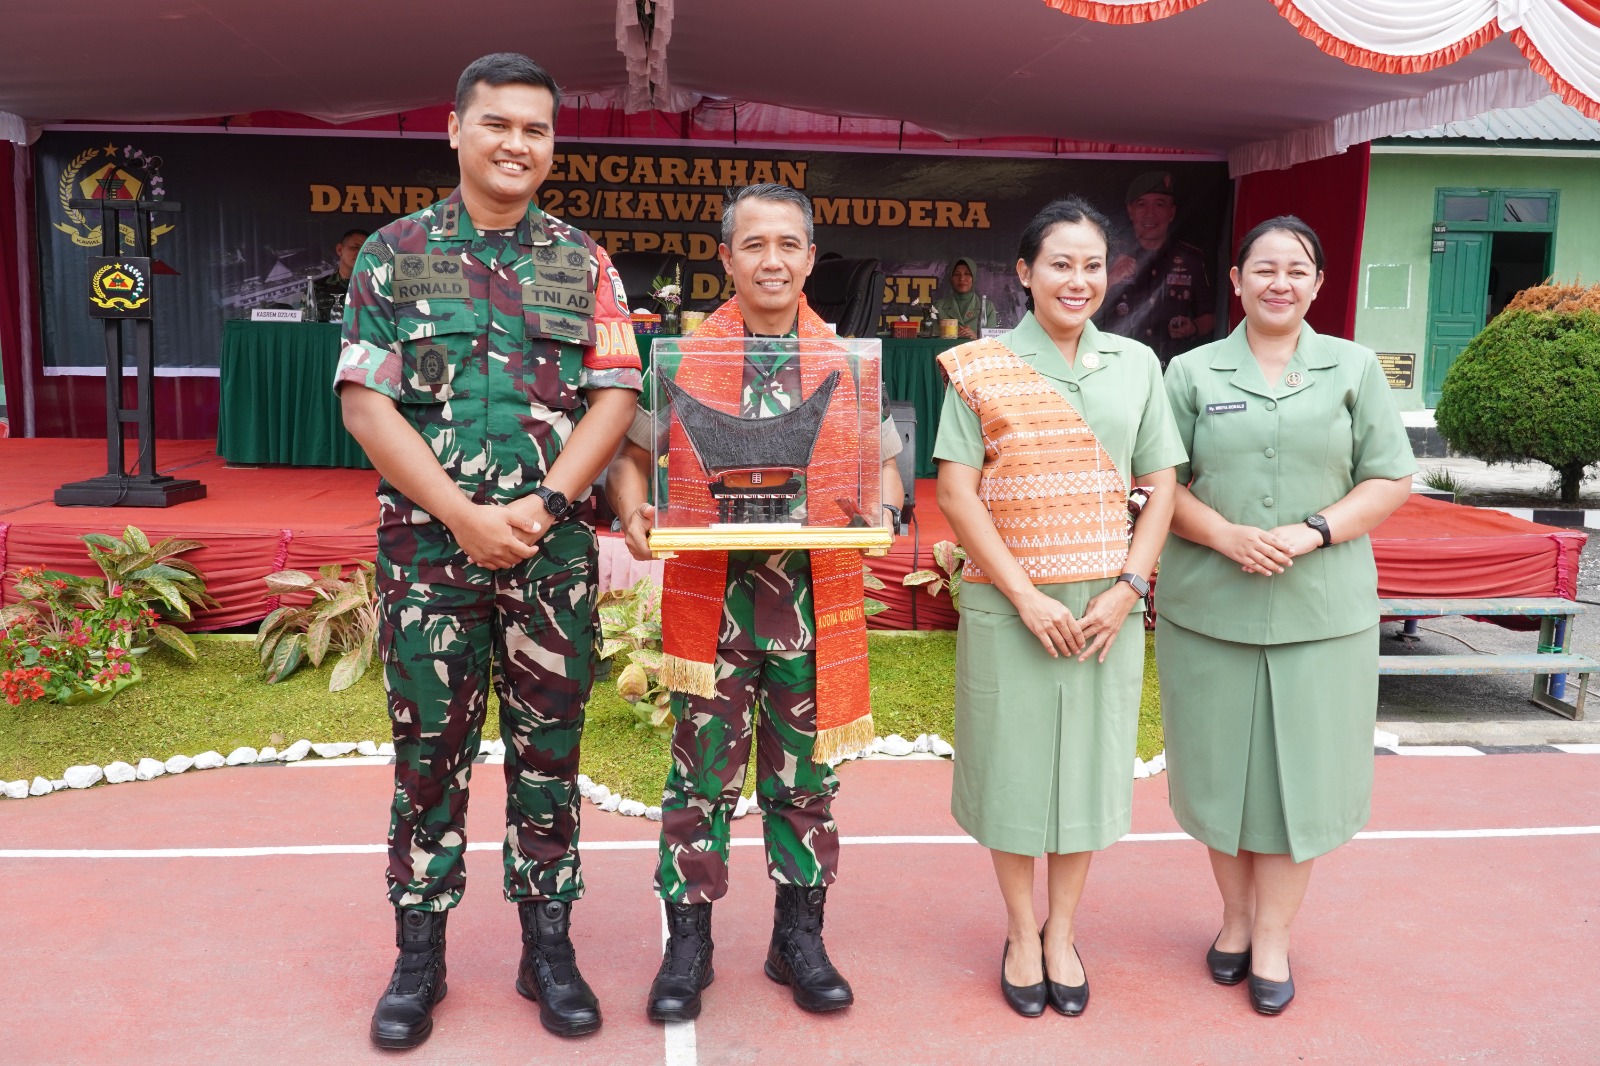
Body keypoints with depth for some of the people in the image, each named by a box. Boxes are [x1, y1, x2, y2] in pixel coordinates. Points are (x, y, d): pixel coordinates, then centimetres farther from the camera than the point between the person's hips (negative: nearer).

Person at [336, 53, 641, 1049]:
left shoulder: (585, 263, 8)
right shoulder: (394, 252, 5)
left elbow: (615, 398, 1)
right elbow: (366, 403, -2)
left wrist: (540, 508, -12)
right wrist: (464, 516, -11)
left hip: (555, 548, 1)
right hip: (429, 542, 0)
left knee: (548, 749, 8)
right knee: (430, 750, 7)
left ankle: (548, 945, 22)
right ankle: (420, 955, 21)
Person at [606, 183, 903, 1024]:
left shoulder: (847, 360, 8)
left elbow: (884, 464, 13)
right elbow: (632, 453, 7)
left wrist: (880, 513, -8)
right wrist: (634, 513, -13)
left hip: (816, 599, 2)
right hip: (712, 597, -1)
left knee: (806, 776, 11)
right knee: (702, 774, 5)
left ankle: (799, 938, 27)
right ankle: (687, 944, 21)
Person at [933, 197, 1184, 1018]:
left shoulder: (1136, 365, 6)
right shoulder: (981, 368, -3)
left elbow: (1161, 487, 7)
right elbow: (955, 492, -8)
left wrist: (1128, 589, -5)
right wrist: (1026, 595, -12)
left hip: (1106, 605, 3)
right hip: (1007, 603, -2)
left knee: (1089, 760, 11)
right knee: (1013, 759, 7)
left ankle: (1062, 930, 29)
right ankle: (1021, 933, 25)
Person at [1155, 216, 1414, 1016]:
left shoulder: (1354, 369, 6)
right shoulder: (1192, 372, 5)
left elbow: (1390, 481, 3)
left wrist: (1314, 532, -13)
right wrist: (1226, 535, -16)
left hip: (1320, 611, 0)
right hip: (1208, 608, 0)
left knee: (1297, 767, 5)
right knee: (1221, 764, 9)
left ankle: (1272, 935, 20)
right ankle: (1235, 915, 29)